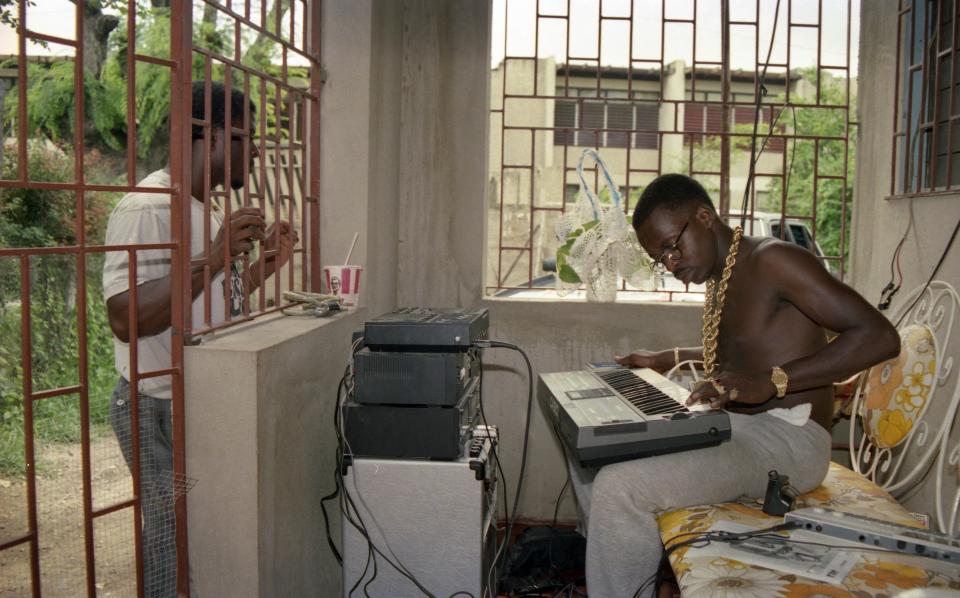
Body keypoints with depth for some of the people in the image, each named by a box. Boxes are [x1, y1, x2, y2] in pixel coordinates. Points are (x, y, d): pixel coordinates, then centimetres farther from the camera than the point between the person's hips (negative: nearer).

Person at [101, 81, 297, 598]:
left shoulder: (208, 209, 12)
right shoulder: (148, 206, -18)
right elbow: (127, 318, -28)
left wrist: (264, 265, 7)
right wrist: (215, 257, -30)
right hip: (162, 409, -9)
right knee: (176, 546, 2)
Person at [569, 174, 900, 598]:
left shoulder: (771, 260, -14)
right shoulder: (718, 280, 13)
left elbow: (880, 336, -22)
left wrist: (770, 381, -31)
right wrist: (669, 359, 23)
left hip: (787, 438, -10)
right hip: (730, 426, 10)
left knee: (618, 487, -27)